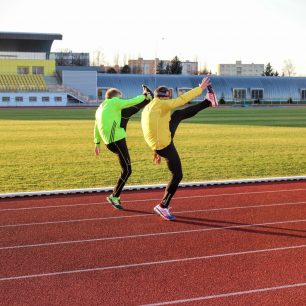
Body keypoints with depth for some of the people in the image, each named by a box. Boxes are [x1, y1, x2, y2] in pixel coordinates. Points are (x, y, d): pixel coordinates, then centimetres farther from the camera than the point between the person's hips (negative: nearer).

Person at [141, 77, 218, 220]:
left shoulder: (147, 109, 13)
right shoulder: (160, 104, -14)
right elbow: (182, 99, -17)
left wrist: (157, 150, 26)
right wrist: (200, 88, -8)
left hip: (157, 145, 9)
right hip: (165, 146, -9)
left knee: (178, 114, 17)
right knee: (177, 176, 1)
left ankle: (209, 101, 29)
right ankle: (163, 207, 8)